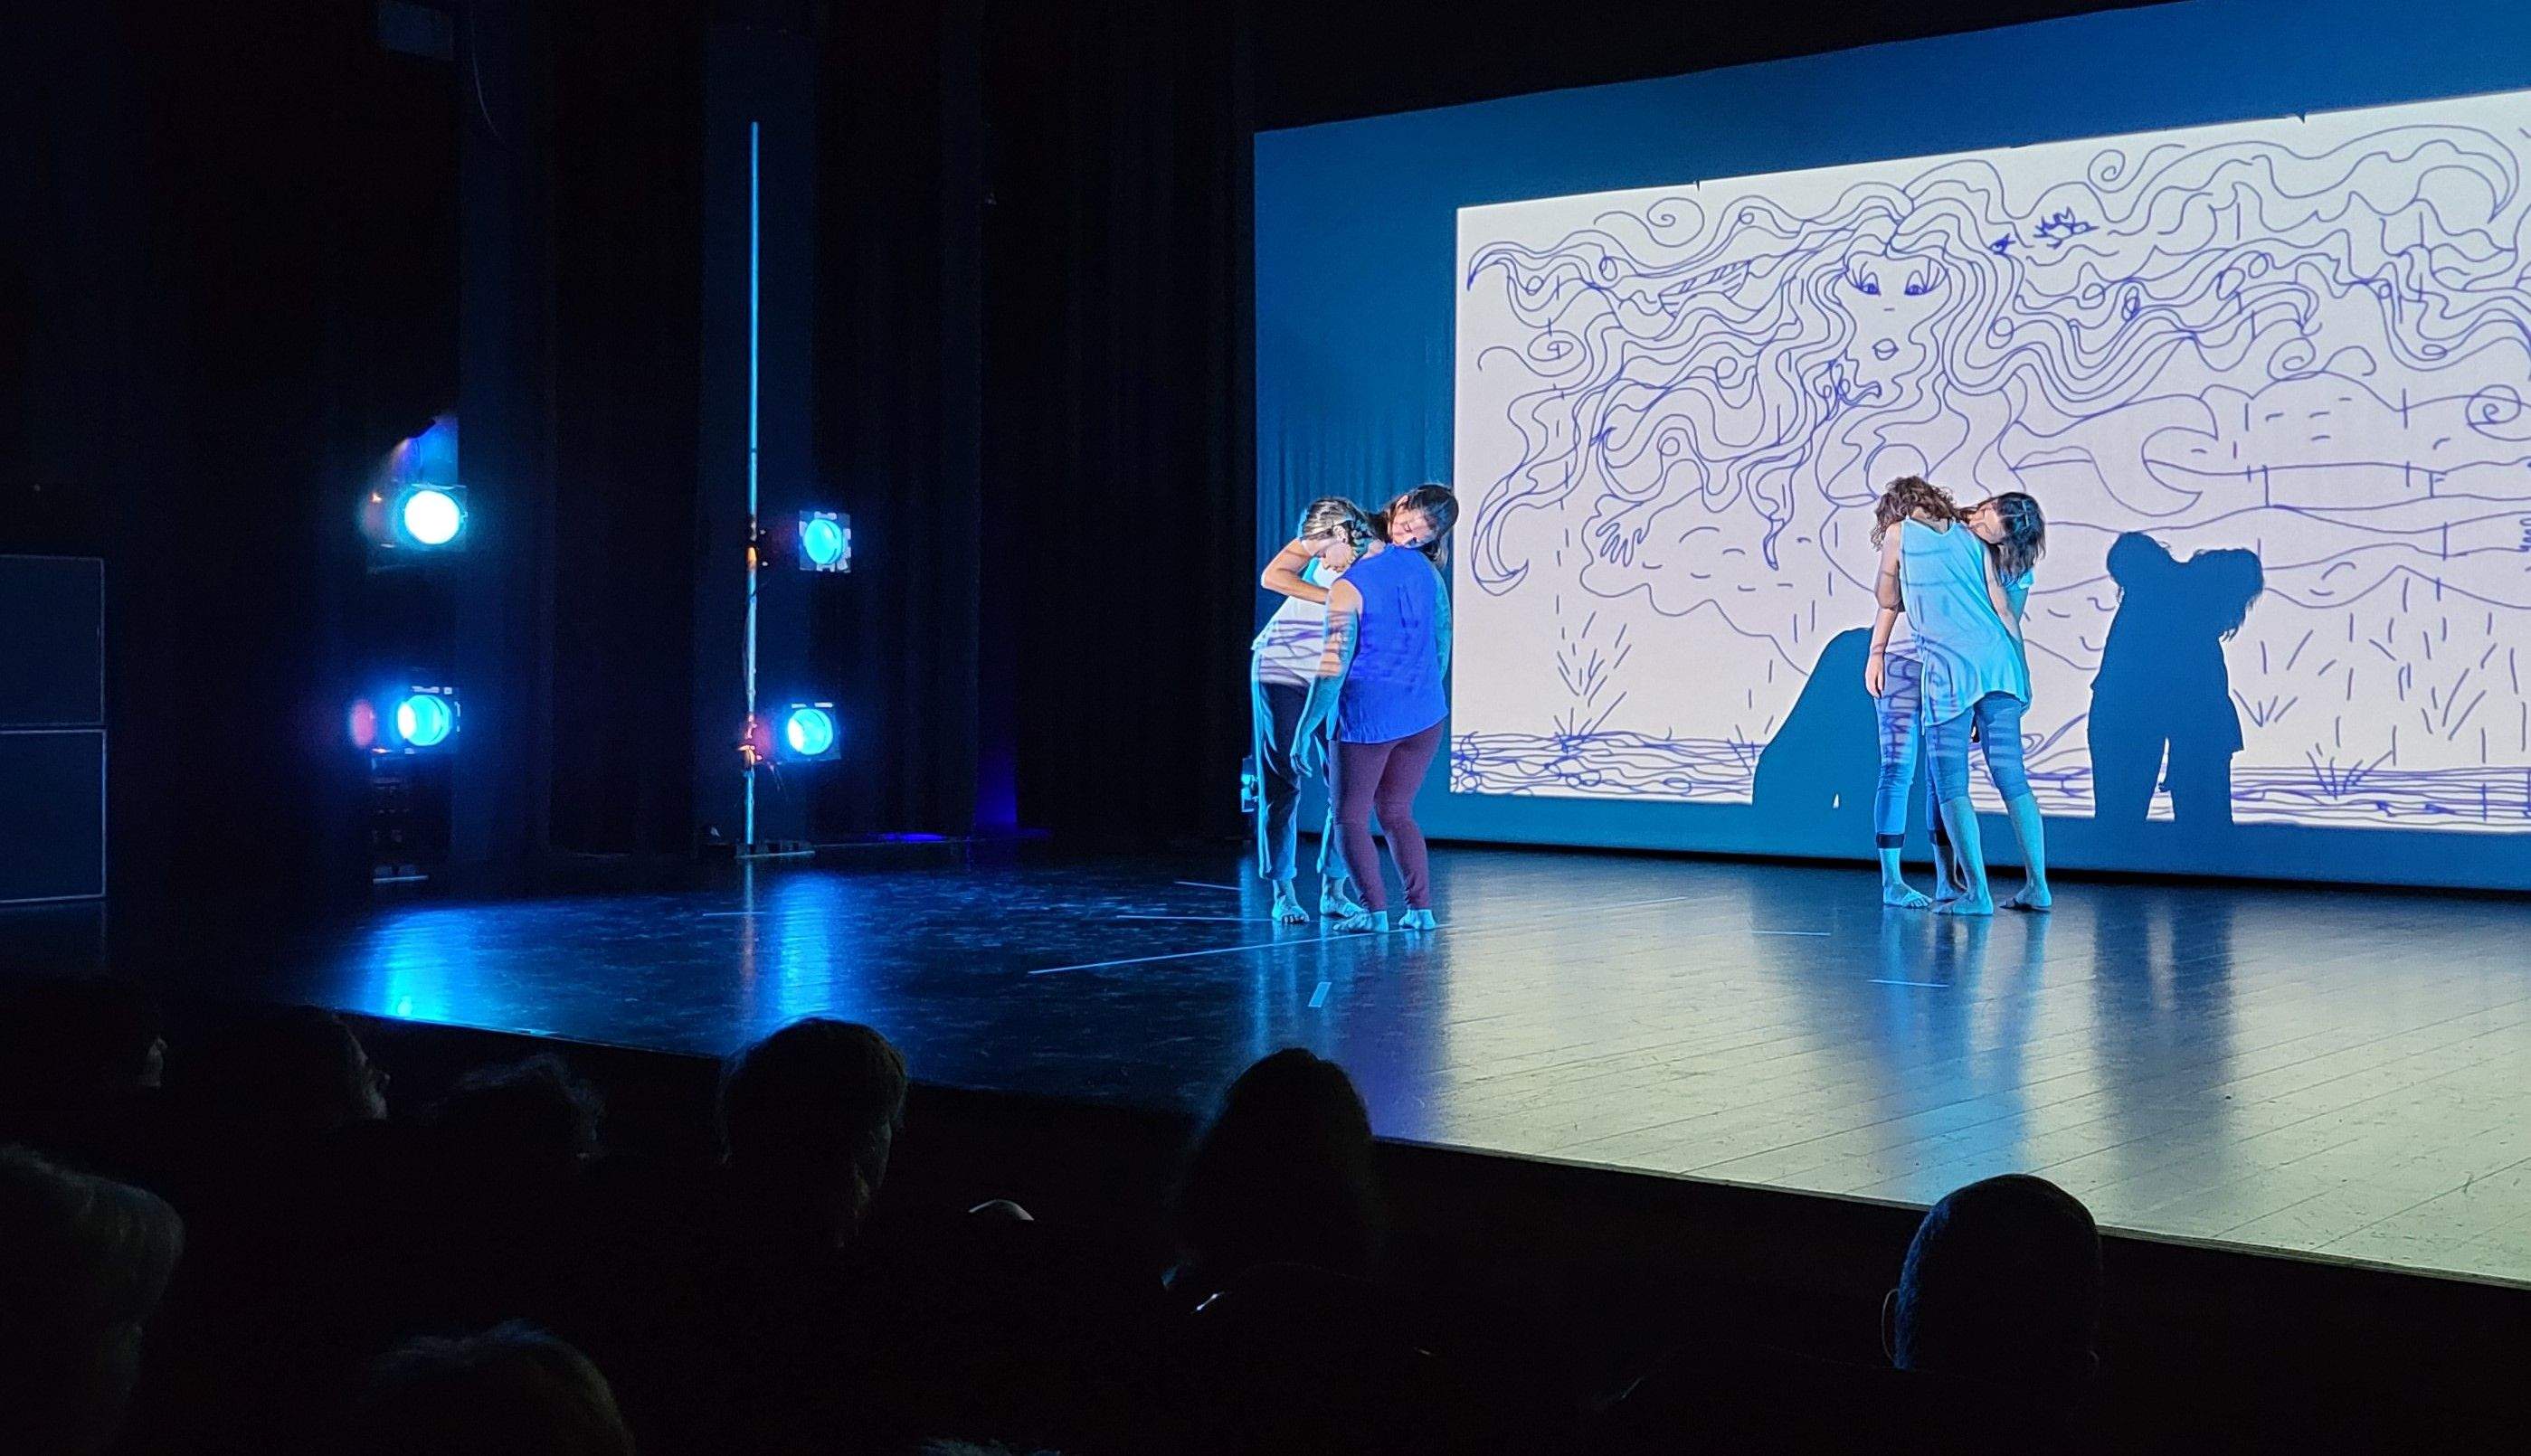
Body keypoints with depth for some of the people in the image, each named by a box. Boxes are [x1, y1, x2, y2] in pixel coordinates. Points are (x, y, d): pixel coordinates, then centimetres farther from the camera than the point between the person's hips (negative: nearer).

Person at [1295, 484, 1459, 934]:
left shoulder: (1347, 589, -13)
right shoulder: (1426, 569, 4)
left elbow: (1333, 670, -16)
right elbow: (1442, 641, 14)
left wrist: (1305, 729, -9)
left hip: (1367, 718, -5)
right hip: (1425, 714, 5)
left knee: (1351, 817, 7)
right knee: (1396, 813, 16)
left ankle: (1375, 909, -5)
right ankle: (1421, 908, 8)